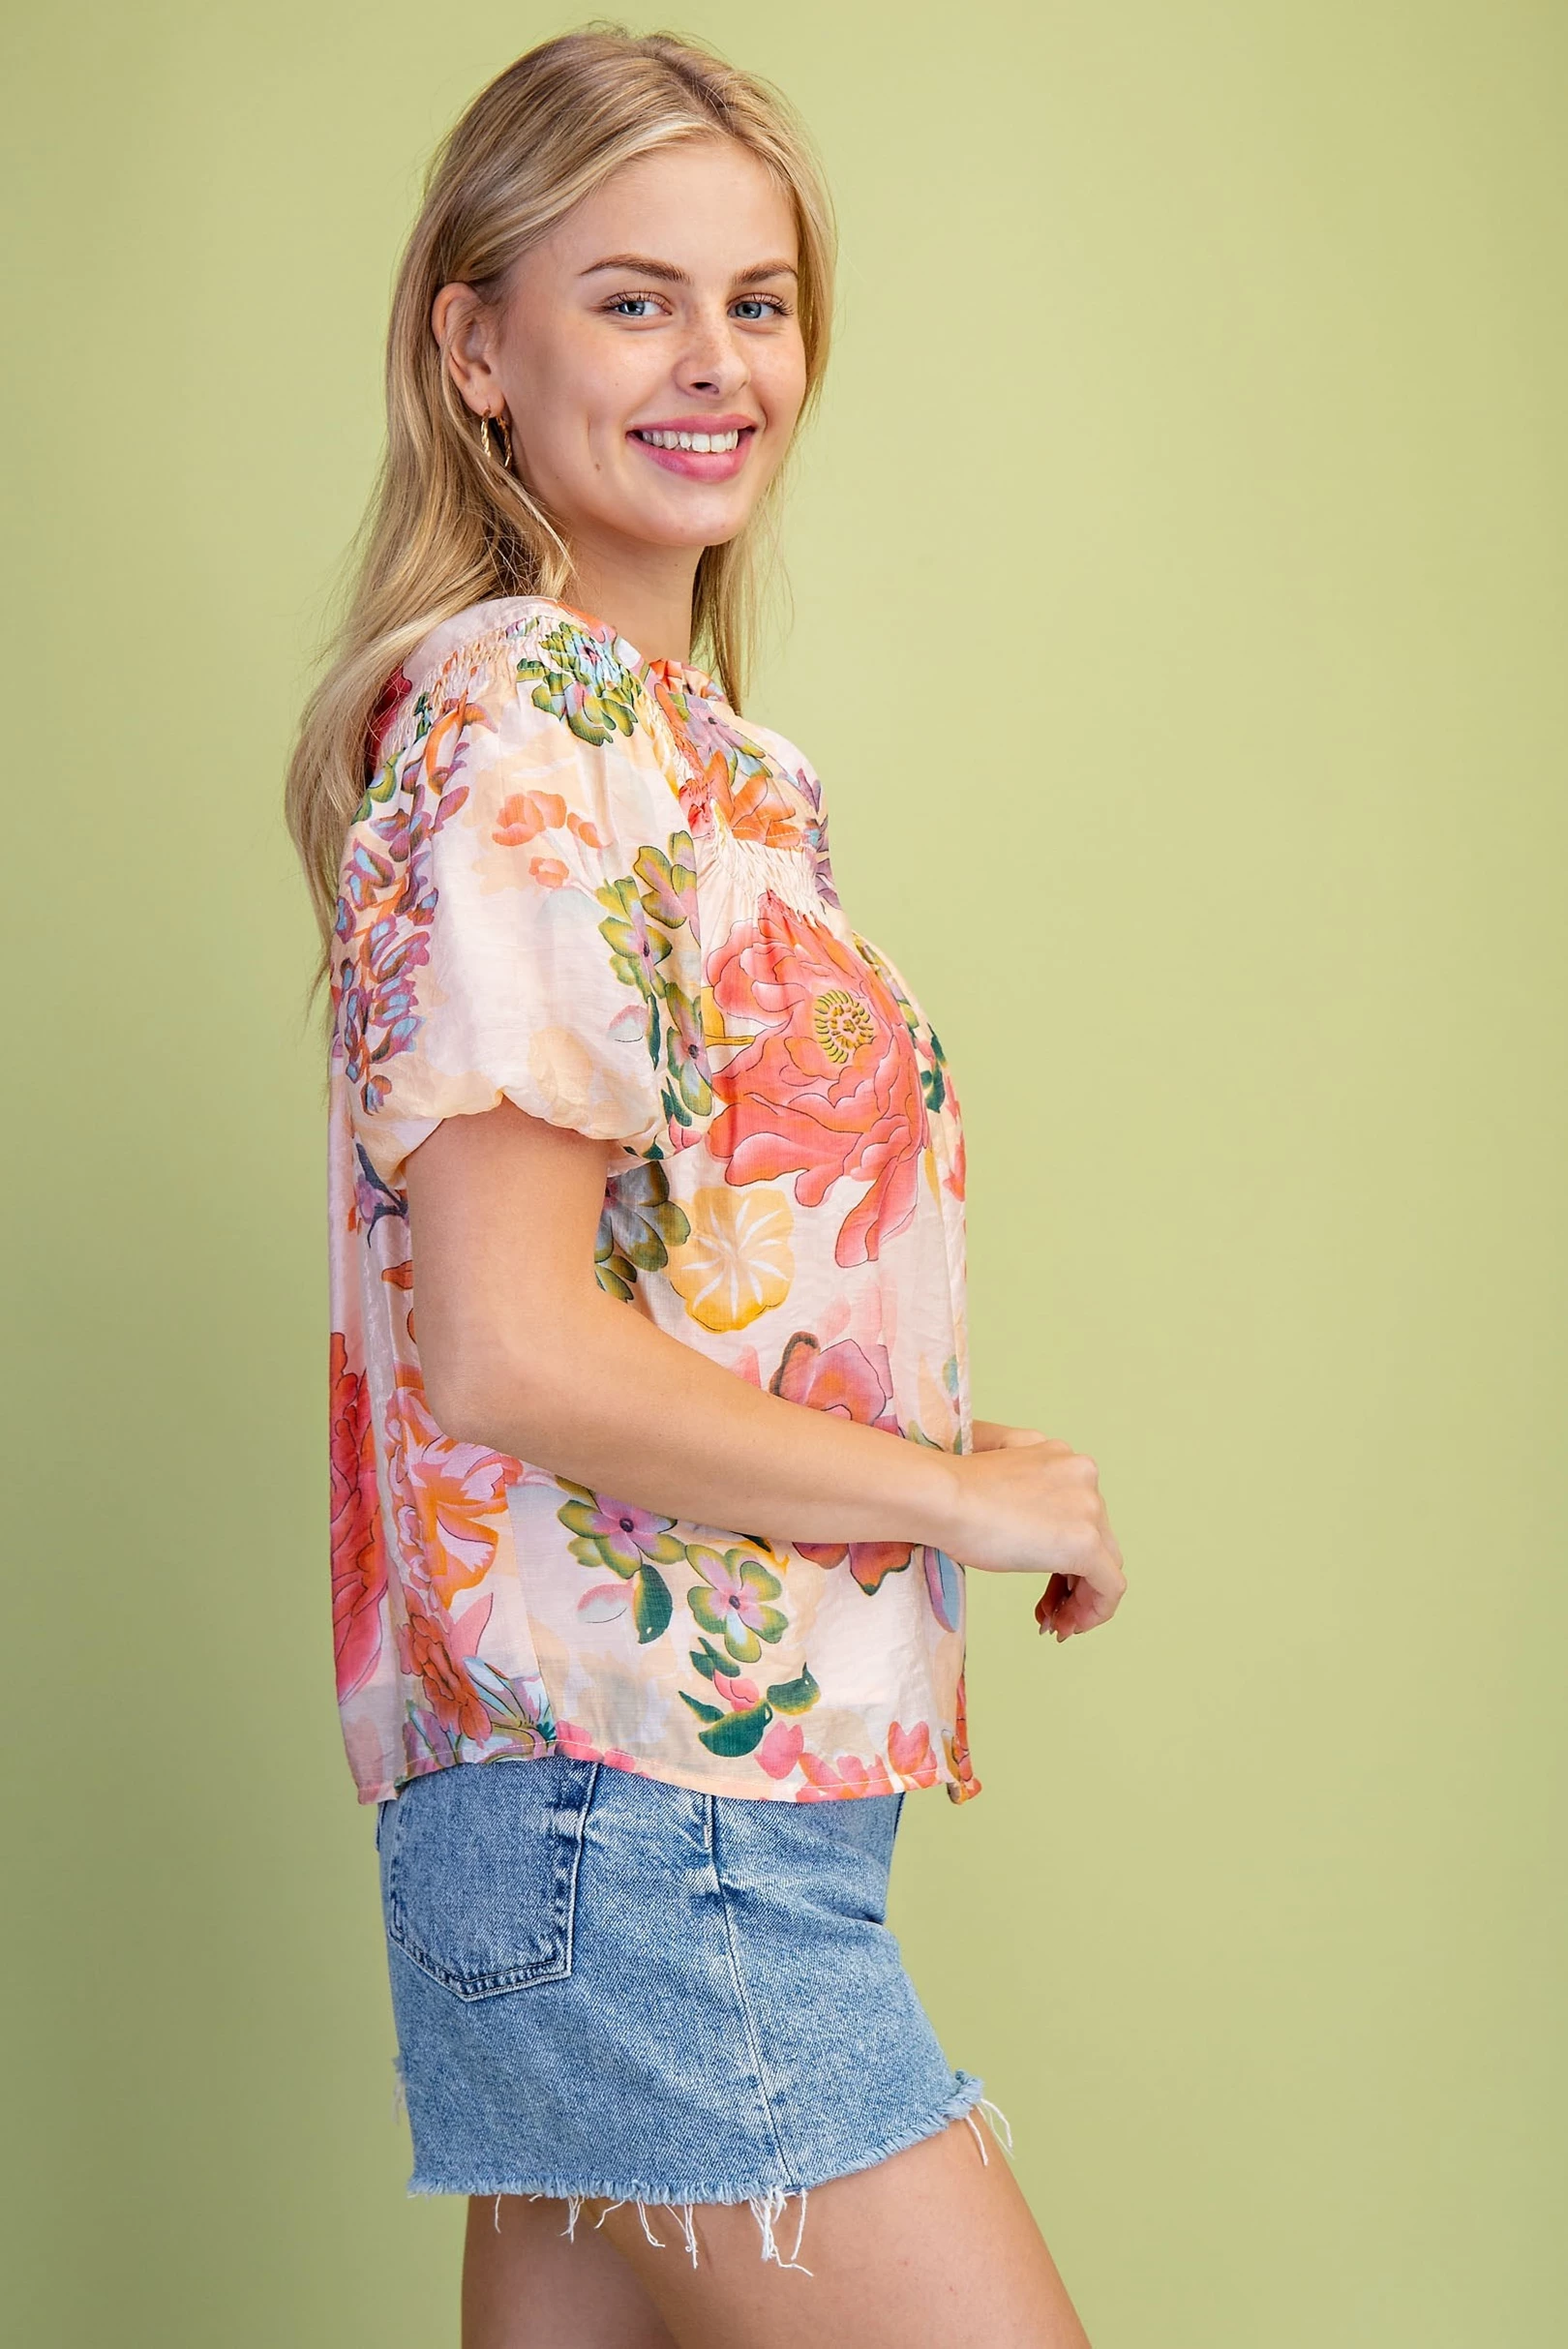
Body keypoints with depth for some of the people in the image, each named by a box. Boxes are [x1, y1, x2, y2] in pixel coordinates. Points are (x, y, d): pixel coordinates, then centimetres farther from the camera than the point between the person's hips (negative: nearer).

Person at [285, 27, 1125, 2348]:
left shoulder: (704, 752, 16)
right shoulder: (515, 723, -13)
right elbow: (505, 1353, -20)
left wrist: (950, 1444, 7)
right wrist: (963, 1497, -11)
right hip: (651, 1817, -9)